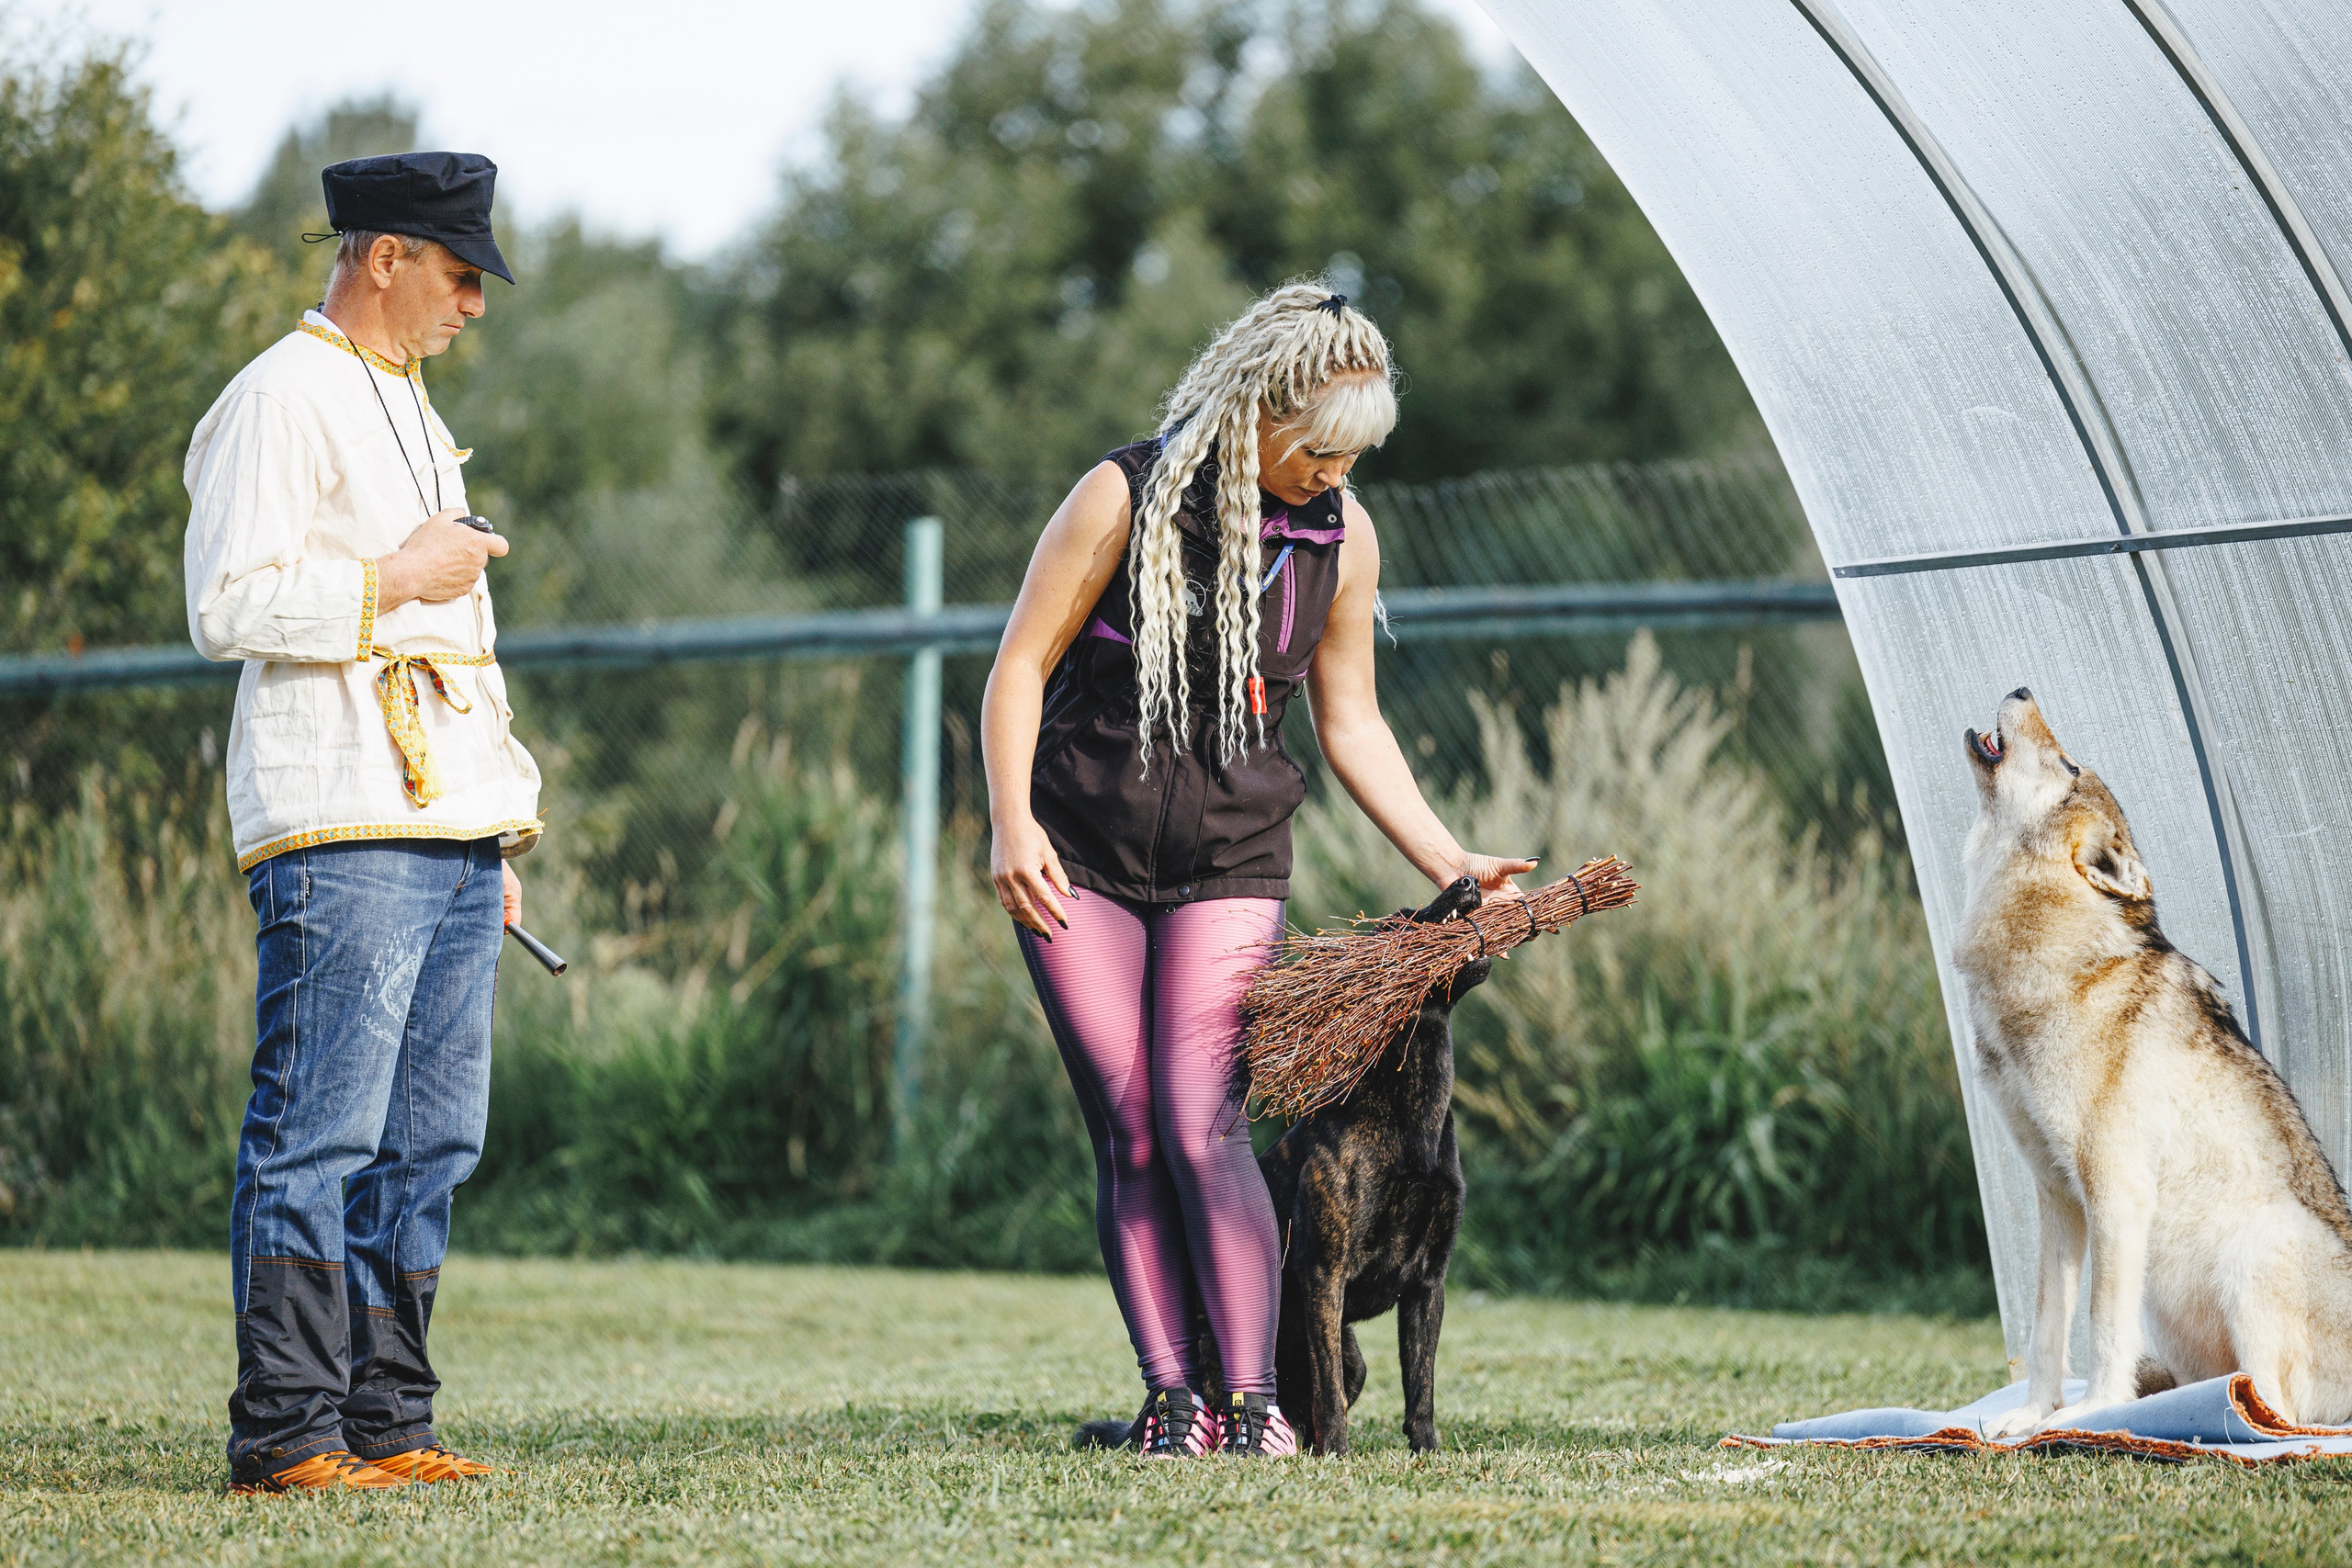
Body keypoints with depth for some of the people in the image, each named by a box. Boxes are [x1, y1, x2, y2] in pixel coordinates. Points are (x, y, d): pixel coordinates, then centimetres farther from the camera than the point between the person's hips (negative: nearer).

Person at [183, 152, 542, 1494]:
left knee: (429, 1144, 7)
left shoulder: (409, 410, 24)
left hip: (452, 832, 9)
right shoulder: (281, 402, -4)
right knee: (320, 1138, -10)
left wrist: (500, 838, 22)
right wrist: (392, 580, -11)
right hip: (341, 831, -9)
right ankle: (284, 1435, -8)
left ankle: (384, 1422, 10)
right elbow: (229, 606, -14)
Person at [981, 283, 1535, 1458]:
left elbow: (1349, 724, 11)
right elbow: (1022, 664, -4)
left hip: (1229, 863, 1)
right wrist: (1011, 821, -14)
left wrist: (1449, 862, 5)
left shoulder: (1342, 535, 2)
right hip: (1081, 856, -1)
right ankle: (1169, 1397, -1)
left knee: (1199, 1119, -13)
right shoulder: (1129, 495, -9)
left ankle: (1251, 1400, -12)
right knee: (1127, 1130, -5)